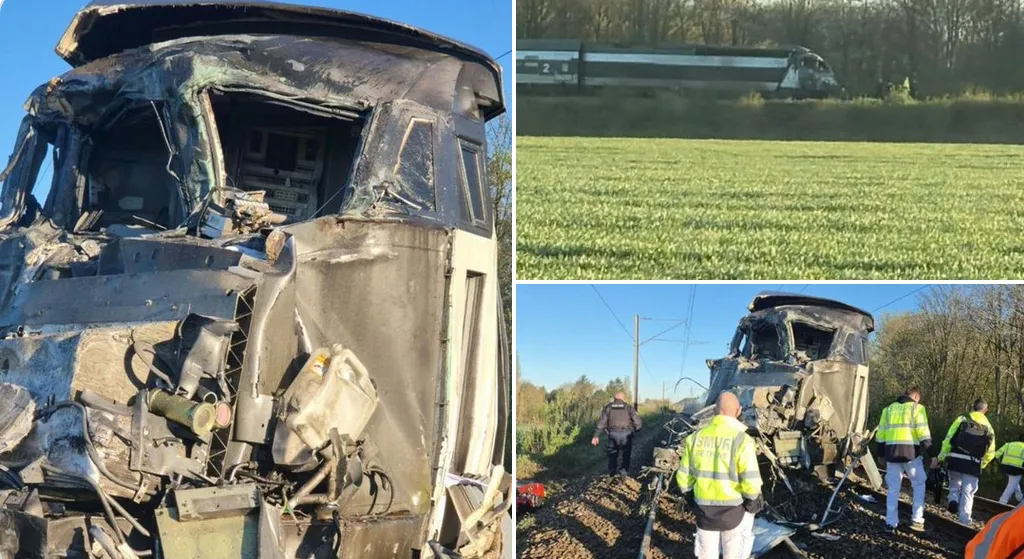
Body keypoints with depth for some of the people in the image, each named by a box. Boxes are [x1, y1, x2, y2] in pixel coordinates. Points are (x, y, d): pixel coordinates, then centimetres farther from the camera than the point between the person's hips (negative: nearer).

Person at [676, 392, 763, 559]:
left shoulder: (696, 437, -2)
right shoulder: (741, 439, -17)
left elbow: (684, 476, 4)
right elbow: (750, 481, -21)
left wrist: (690, 495, 20)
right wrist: (753, 498, -1)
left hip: (704, 507, 4)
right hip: (733, 508, -3)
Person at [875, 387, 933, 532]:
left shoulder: (889, 408, 17)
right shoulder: (917, 408, 1)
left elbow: (880, 434, 16)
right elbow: (923, 433, -7)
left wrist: (882, 454, 23)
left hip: (891, 452, 4)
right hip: (910, 451, -4)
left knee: (893, 488, 10)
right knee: (919, 484, 13)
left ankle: (891, 523, 9)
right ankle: (917, 520, 7)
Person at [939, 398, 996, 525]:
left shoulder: (962, 419, 2)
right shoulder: (988, 427, 10)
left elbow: (949, 438, -4)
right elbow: (990, 452, 11)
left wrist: (942, 456, 4)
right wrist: (982, 464, 25)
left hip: (955, 460, -1)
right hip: (973, 464, 1)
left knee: (955, 483, 22)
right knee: (968, 492, 8)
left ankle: (953, 499, -5)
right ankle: (964, 520, 3)